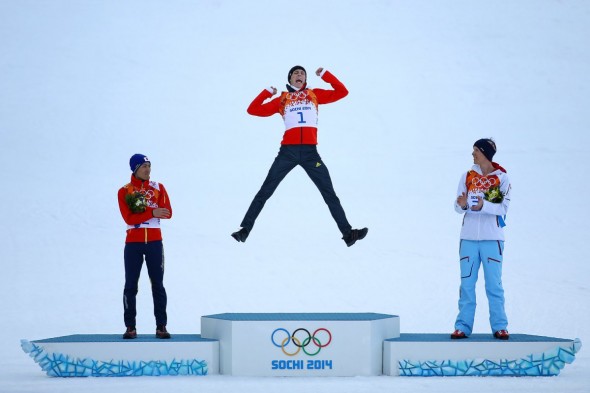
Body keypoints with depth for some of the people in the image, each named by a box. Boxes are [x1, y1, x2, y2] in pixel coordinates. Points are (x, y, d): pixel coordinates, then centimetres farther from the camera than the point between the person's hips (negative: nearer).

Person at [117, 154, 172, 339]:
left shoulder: (158, 188, 7)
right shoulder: (124, 191, 0)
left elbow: (167, 213, -5)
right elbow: (129, 218, -11)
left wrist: (143, 210, -16)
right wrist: (152, 213, -20)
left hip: (154, 241, 1)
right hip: (133, 242, -1)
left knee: (158, 284, 1)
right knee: (130, 285, 0)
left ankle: (161, 326, 4)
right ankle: (130, 327, 5)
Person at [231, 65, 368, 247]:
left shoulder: (314, 95, 17)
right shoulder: (281, 100, 14)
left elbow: (342, 92, 13)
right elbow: (253, 110, 12)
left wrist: (324, 74, 11)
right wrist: (267, 92, 11)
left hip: (310, 152, 1)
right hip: (287, 151, -1)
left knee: (329, 194, -1)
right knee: (265, 192, -1)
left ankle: (347, 232, -1)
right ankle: (245, 229, 2)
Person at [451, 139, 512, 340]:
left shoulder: (501, 178, 0)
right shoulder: (467, 177, 8)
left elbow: (503, 207, -9)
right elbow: (458, 207, 4)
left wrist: (483, 206, -25)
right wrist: (462, 205, -19)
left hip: (492, 238, -3)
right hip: (469, 238, 3)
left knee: (494, 284, 0)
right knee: (466, 283, 3)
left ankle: (499, 327, 6)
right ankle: (463, 326, 7)